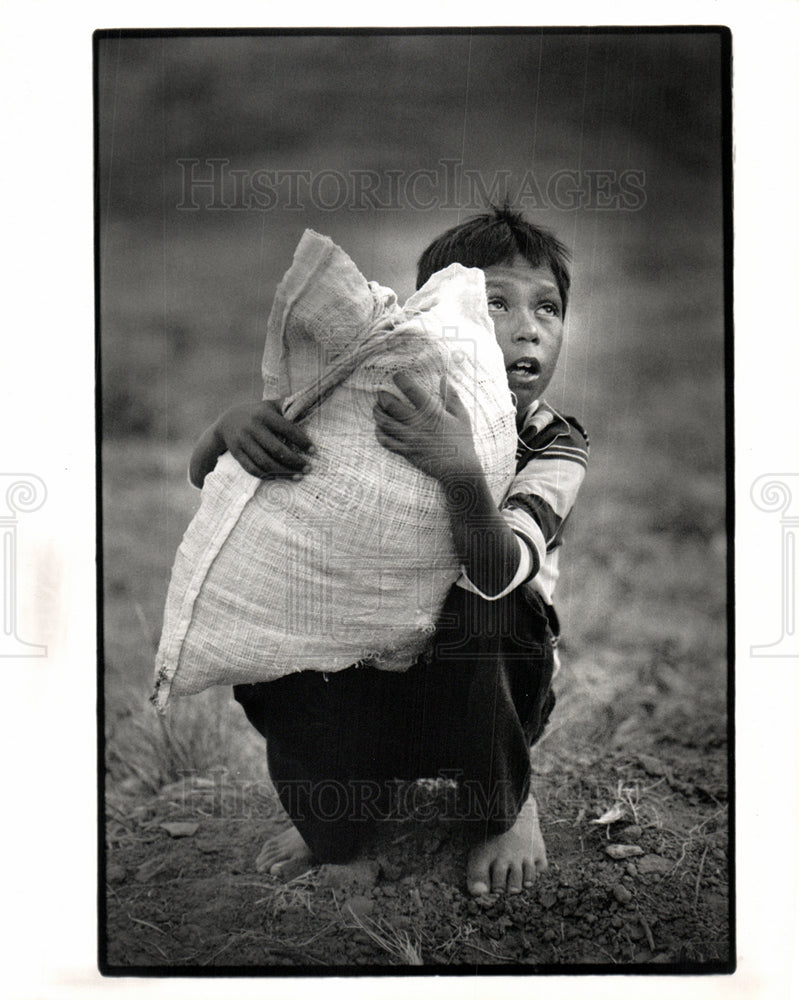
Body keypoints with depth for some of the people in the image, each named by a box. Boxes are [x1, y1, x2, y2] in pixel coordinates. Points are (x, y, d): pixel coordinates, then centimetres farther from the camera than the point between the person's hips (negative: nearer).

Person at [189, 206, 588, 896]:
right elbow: (205, 474, -13)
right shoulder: (380, 412, -10)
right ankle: (340, 808, 3)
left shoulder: (556, 446, -14)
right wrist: (233, 425, -37)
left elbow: (496, 575, -34)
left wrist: (461, 474, -53)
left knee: (493, 609, -34)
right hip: (371, 679, 2)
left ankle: (507, 806, -5)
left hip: (486, 692, -1)